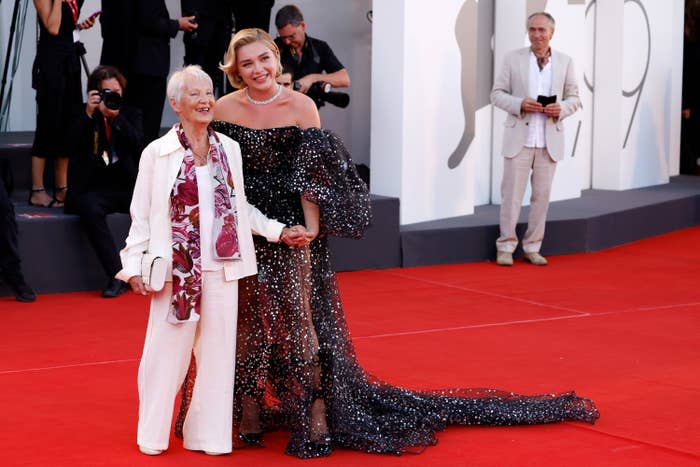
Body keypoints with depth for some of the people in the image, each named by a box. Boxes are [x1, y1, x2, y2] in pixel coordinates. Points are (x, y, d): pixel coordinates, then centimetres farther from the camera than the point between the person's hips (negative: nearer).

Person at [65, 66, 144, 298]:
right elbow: (74, 144, -8)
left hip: (127, 186, 2)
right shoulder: (84, 117, 9)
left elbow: (138, 144, -5)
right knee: (90, 209, -35)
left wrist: (116, 116, -16)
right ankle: (117, 275, -32)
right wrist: (89, 113, -16)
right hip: (94, 188, -1)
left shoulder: (131, 114, 13)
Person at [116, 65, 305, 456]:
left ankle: (209, 434, 17)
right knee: (168, 350, 2)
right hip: (178, 267, -3)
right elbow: (142, 215, 0)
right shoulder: (158, 152, -3)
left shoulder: (229, 149, 6)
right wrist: (134, 264, -4)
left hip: (222, 266, 3)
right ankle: (153, 435, 15)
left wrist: (276, 230, 8)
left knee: (218, 350, 7)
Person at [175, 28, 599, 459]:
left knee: (300, 321, 0)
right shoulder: (224, 109, -2)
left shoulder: (300, 106, -6)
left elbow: (310, 175, -6)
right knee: (243, 323, 7)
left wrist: (311, 226, -12)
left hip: (290, 232, -2)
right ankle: (246, 417, 17)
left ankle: (316, 420, 5)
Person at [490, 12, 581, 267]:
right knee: (512, 193, -2)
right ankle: (506, 246, 7)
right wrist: (520, 104, -17)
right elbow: (497, 94, 1)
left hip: (549, 141, 2)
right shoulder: (513, 58, 1)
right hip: (519, 138, -2)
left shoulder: (565, 62, 5)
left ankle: (532, 248, 13)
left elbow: (574, 98, 8)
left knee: (542, 195, 4)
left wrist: (561, 108, -14)